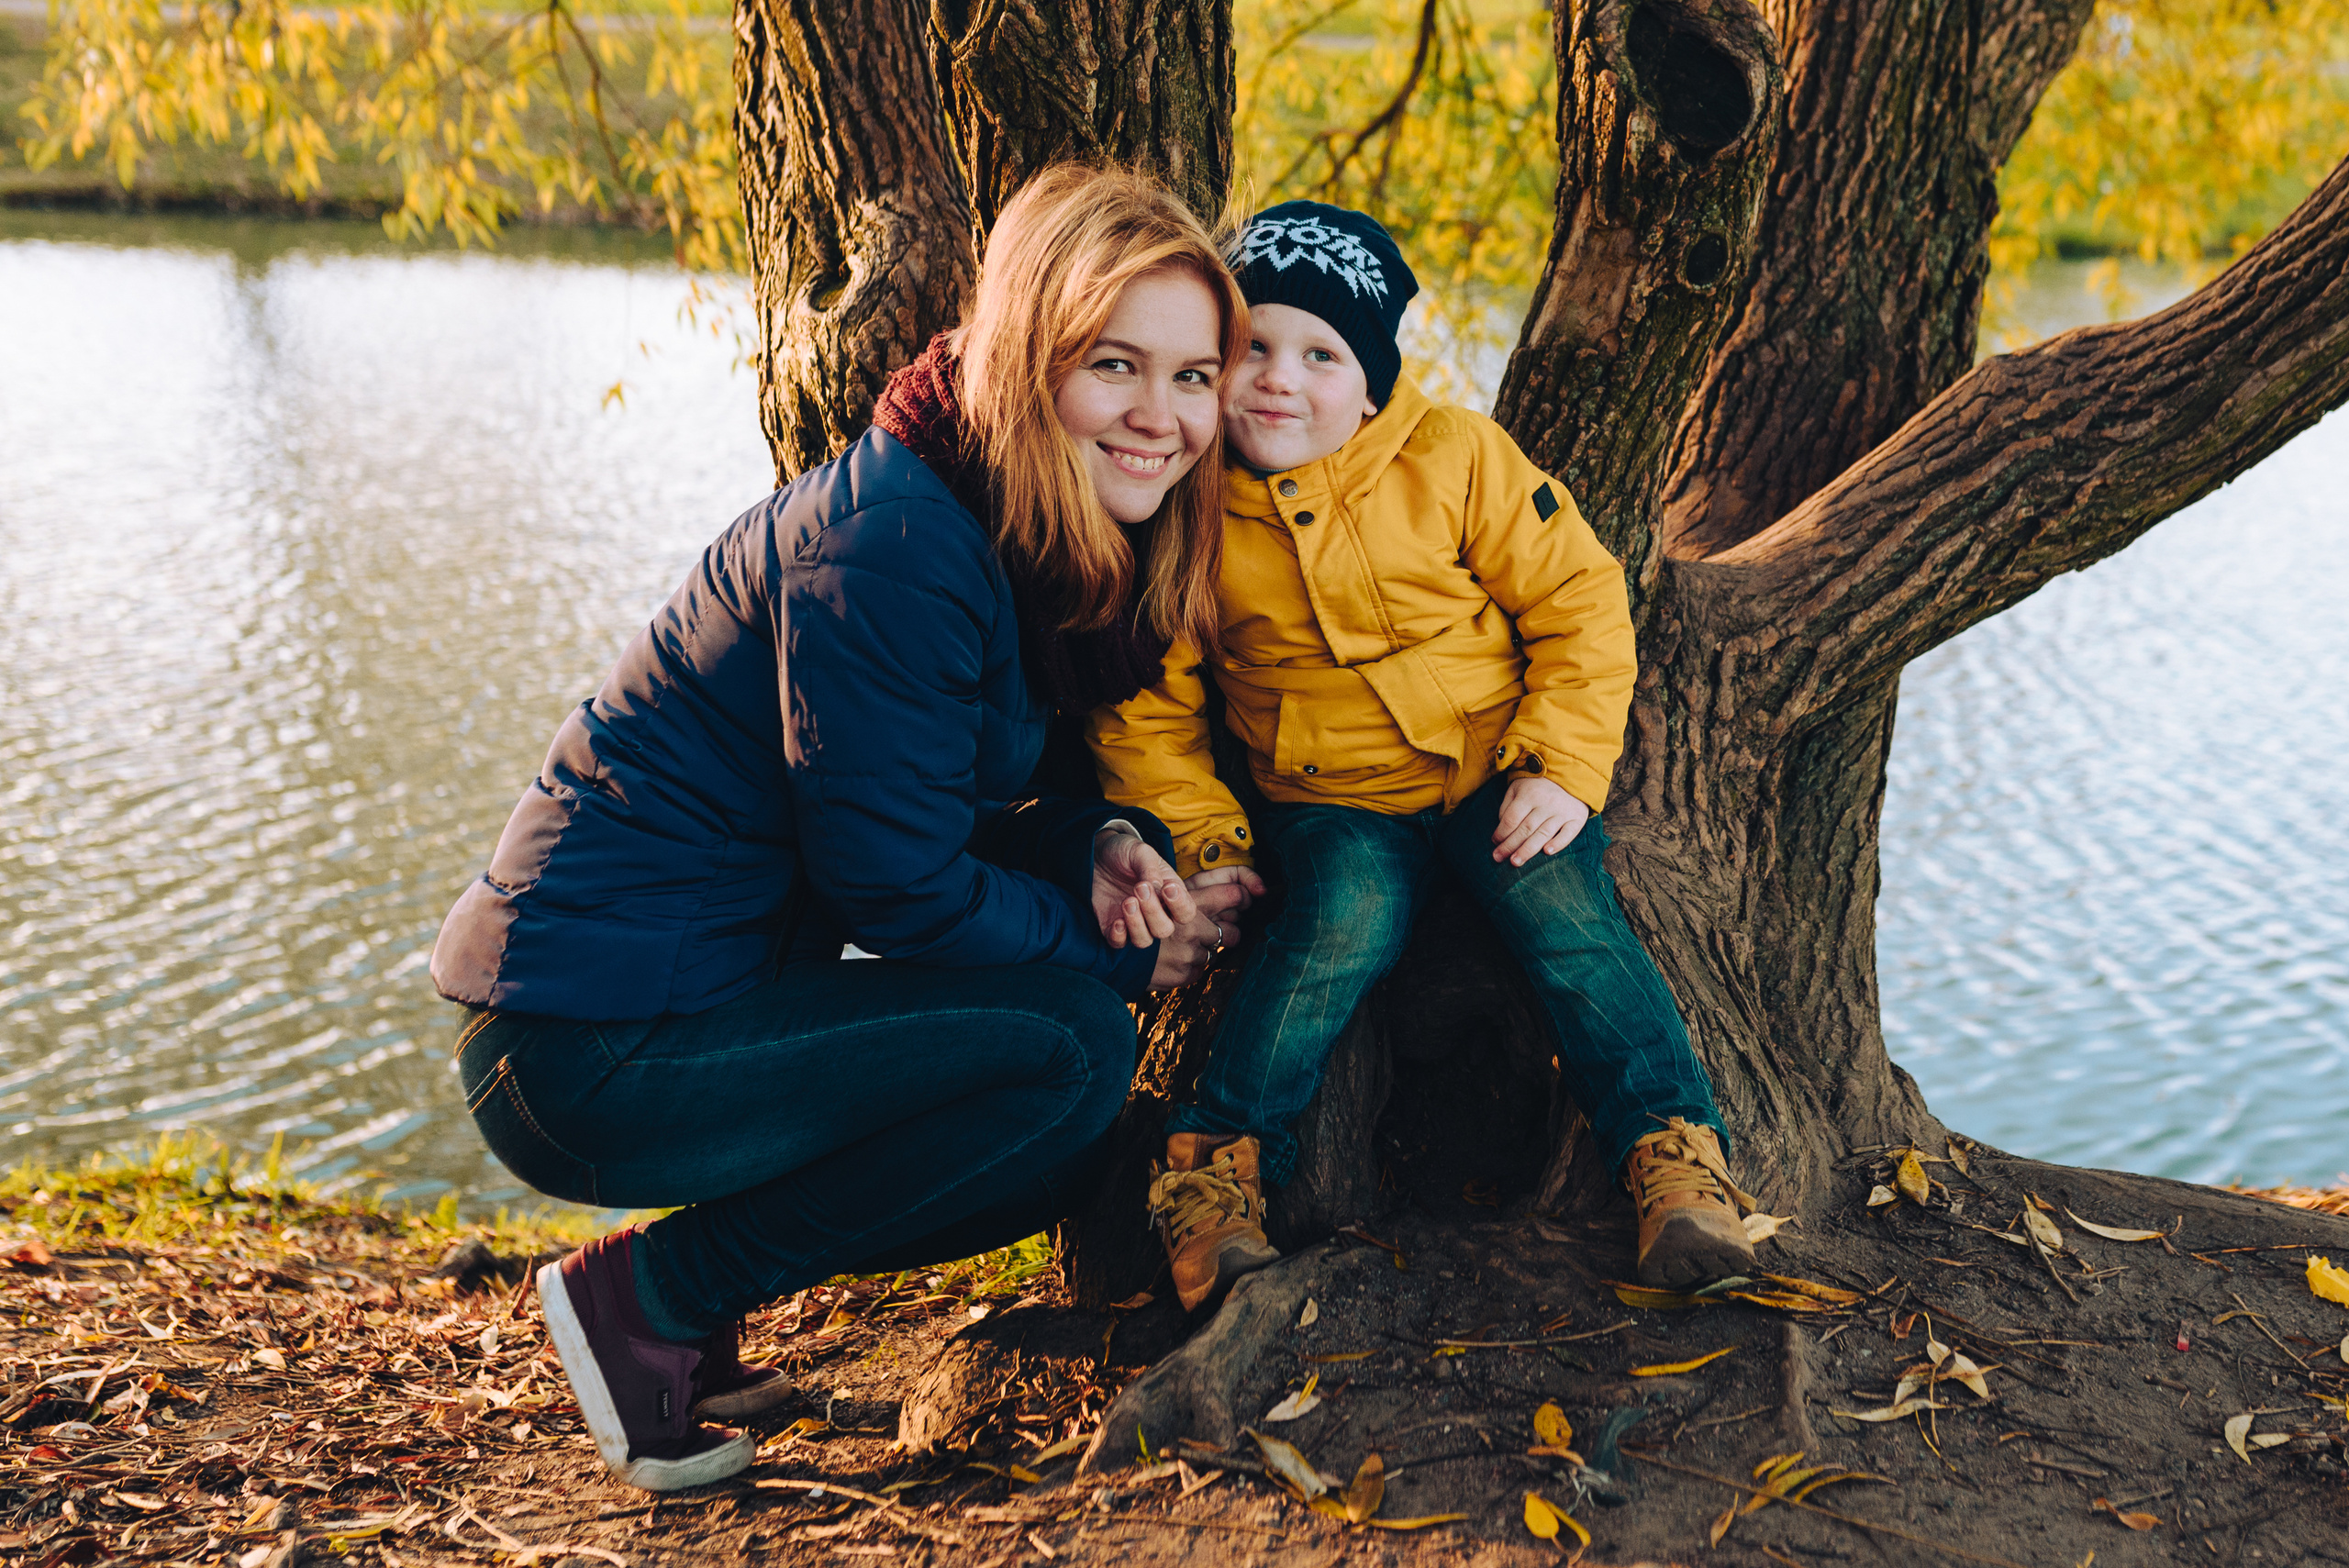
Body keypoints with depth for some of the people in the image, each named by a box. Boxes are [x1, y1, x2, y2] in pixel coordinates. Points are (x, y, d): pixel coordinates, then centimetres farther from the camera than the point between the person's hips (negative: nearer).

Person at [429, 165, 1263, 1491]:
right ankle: (653, 1298, -6)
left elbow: (947, 814, 12)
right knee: (1070, 1048, -16)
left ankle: (682, 1294, 11)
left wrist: (1100, 848, -7)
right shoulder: (888, 550, -21)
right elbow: (895, 885, -19)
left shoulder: (1032, 547, 8)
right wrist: (1123, 946, -8)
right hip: (592, 1050, -10)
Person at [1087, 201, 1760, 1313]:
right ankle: (1216, 1164, -23)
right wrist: (1202, 840, -6)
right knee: (1352, 908, -30)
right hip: (1328, 800, 0)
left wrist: (1561, 769, -12)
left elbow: (1579, 607, -1)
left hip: (1499, 773, 1)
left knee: (1560, 904, -25)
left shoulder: (1455, 459, -5)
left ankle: (1675, 1150, -19)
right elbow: (1145, 708, 5)